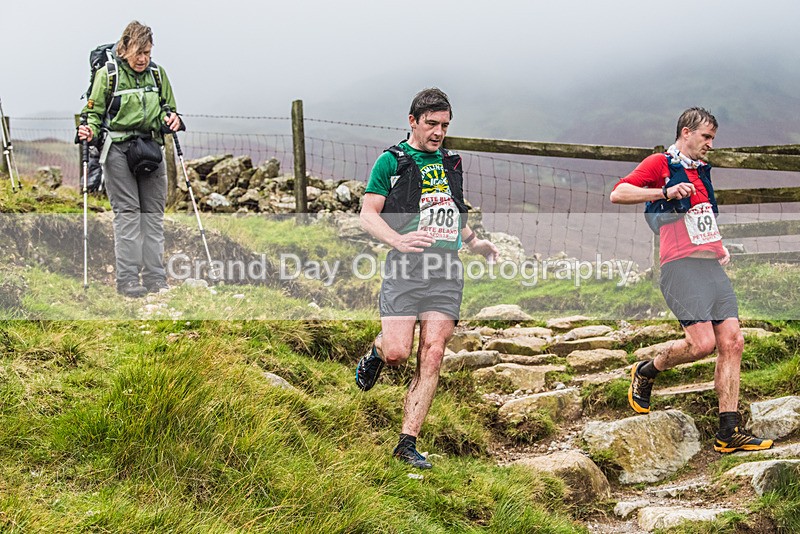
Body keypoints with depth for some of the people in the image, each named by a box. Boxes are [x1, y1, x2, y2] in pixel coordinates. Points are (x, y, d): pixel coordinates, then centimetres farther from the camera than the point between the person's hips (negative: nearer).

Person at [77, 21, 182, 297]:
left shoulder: (157, 73, 9)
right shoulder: (107, 74, -3)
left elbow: (167, 107, 19)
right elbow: (94, 112, 0)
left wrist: (171, 119, -3)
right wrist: (90, 131, -20)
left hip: (151, 148, 4)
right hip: (118, 149, -4)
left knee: (153, 212, 4)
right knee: (127, 212, -7)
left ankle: (155, 277, 8)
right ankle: (127, 279, -5)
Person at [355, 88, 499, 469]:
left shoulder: (451, 162, 20)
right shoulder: (392, 160, 2)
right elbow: (368, 214, -2)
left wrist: (475, 242, 13)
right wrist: (398, 240, -20)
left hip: (447, 269, 4)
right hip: (406, 266, -4)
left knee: (431, 358, -4)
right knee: (397, 352, -14)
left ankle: (408, 441, 1)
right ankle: (375, 353, 24)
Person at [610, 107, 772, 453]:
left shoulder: (702, 171, 26)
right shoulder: (659, 164, 1)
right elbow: (618, 194, -12)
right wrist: (666, 192, -20)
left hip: (713, 266, 8)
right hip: (681, 265, -8)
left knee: (732, 342, -4)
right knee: (702, 343, -18)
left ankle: (729, 432, -3)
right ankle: (646, 372, 10)